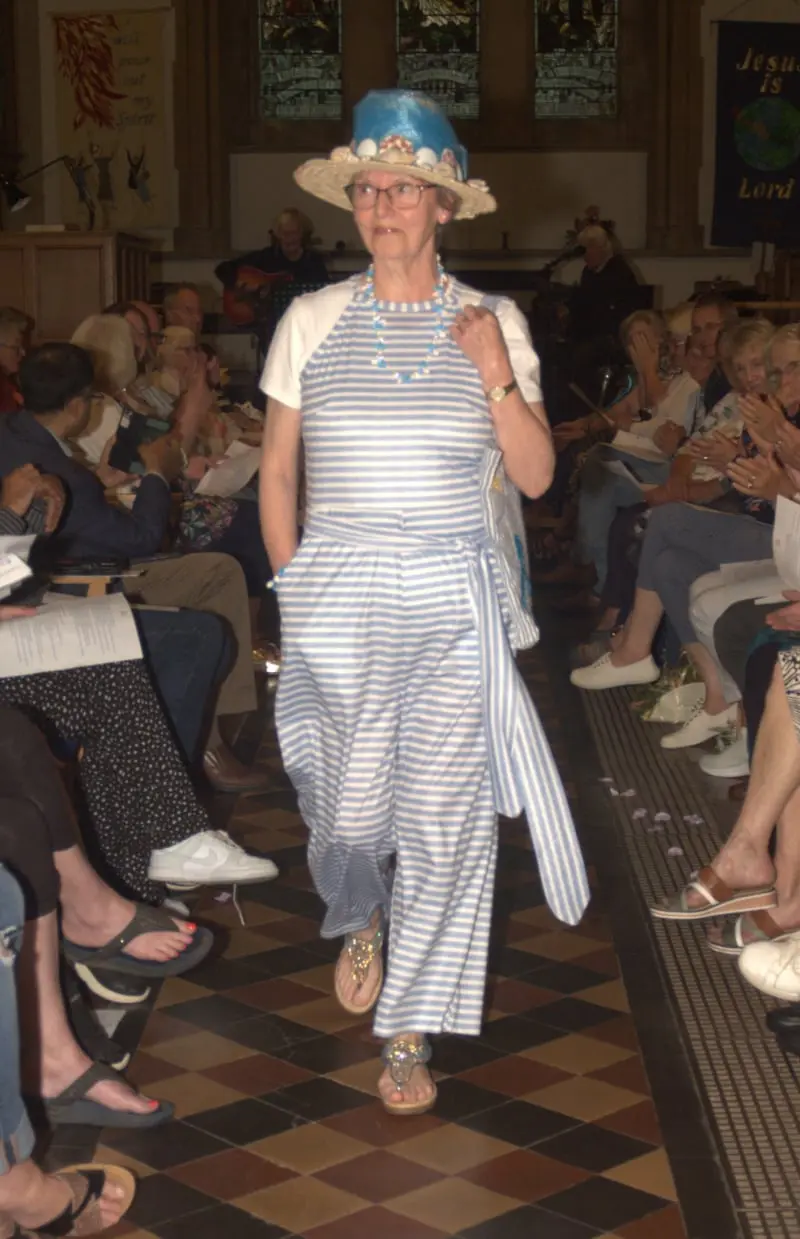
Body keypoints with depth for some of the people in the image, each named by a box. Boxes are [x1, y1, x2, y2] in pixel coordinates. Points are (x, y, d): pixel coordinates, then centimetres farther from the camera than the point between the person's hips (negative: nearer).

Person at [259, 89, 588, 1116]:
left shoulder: (495, 326, 3)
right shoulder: (312, 320, 3)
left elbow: (536, 475, 0)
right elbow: (276, 470, 8)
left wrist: (496, 375, -13)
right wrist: (294, 589, 4)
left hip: (458, 598, 0)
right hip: (339, 595, 0)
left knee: (446, 811, 0)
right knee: (350, 806, 4)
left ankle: (411, 1027, 16)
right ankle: (360, 918, 42)